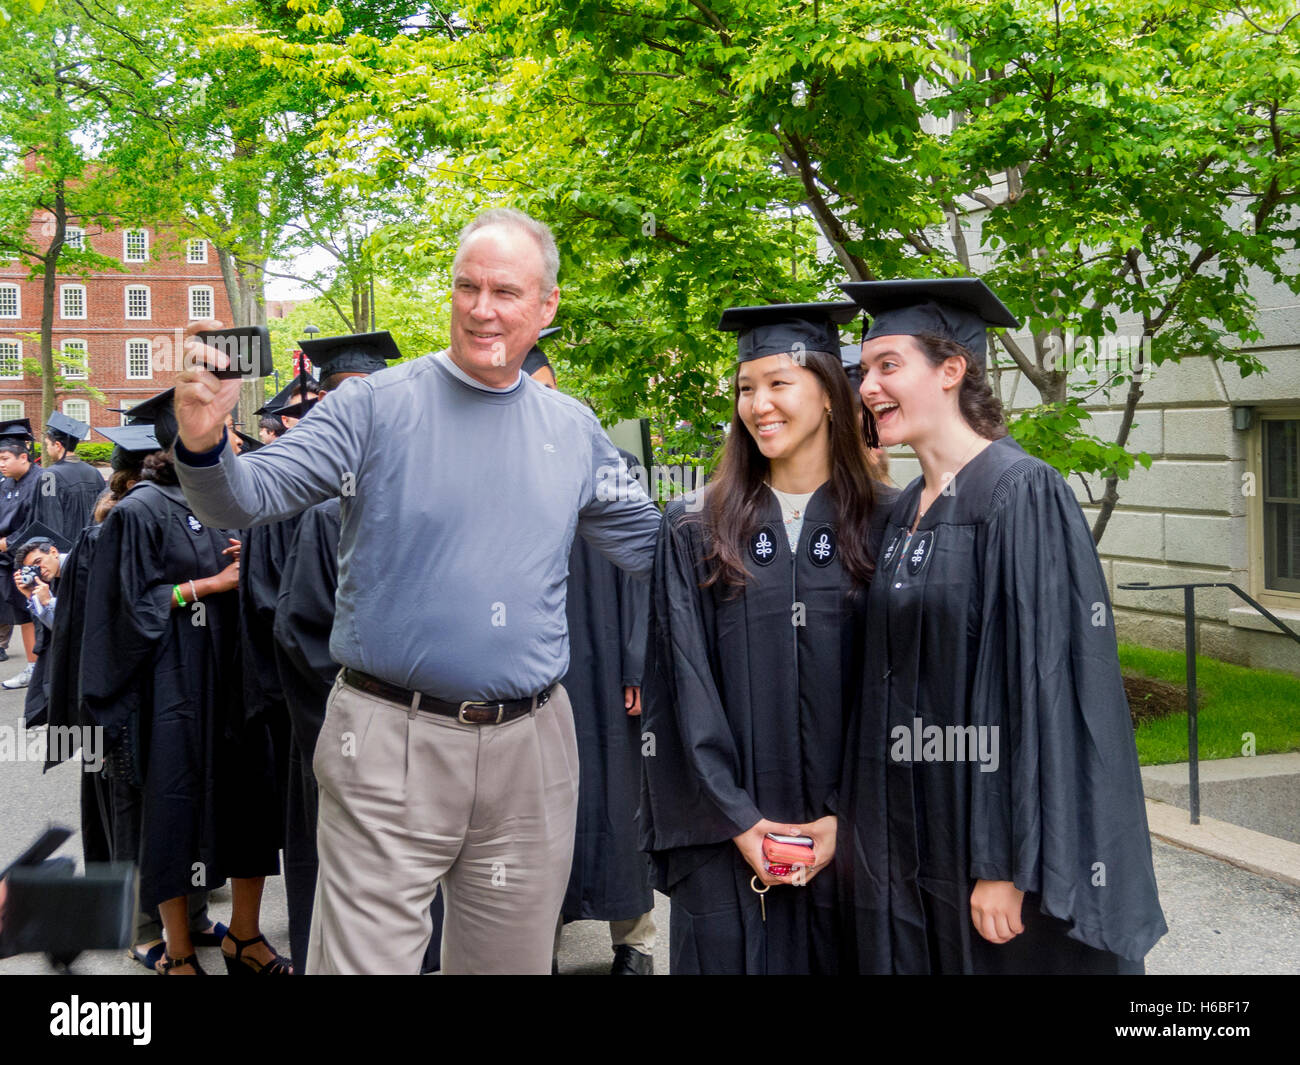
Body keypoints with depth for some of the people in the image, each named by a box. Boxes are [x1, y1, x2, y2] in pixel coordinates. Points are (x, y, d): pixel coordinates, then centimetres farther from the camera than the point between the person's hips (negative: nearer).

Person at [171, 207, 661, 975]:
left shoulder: (574, 430, 8)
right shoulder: (377, 406, -3)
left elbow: (652, 545, 17)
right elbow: (247, 499, -10)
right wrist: (204, 442, -29)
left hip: (530, 748, 4)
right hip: (392, 746, -3)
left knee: (512, 957, 16)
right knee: (365, 956, -1)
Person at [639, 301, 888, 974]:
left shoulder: (878, 527, 1)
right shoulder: (694, 529, 1)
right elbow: (687, 682, -3)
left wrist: (846, 817, -9)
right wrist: (737, 819, -9)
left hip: (840, 835, 0)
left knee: (831, 955, 9)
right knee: (726, 952, 6)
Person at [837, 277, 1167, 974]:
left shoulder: (1020, 492, -15)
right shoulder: (905, 511, 9)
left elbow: (1038, 681, -20)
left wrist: (1006, 864, -22)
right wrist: (862, 825, 10)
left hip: (992, 836, -7)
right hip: (911, 832, 7)